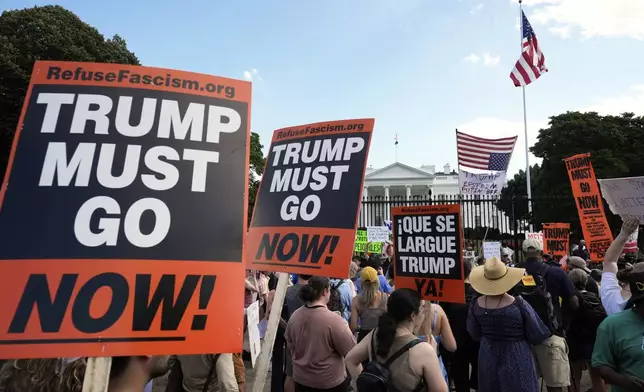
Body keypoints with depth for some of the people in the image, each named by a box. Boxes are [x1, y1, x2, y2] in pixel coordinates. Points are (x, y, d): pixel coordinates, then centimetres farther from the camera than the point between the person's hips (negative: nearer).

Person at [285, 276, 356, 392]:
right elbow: (352, 351, -17)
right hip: (330, 382, -4)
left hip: (301, 378, 5)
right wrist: (344, 326, -4)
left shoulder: (294, 316, -7)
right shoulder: (334, 319, -26)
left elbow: (290, 347, 6)